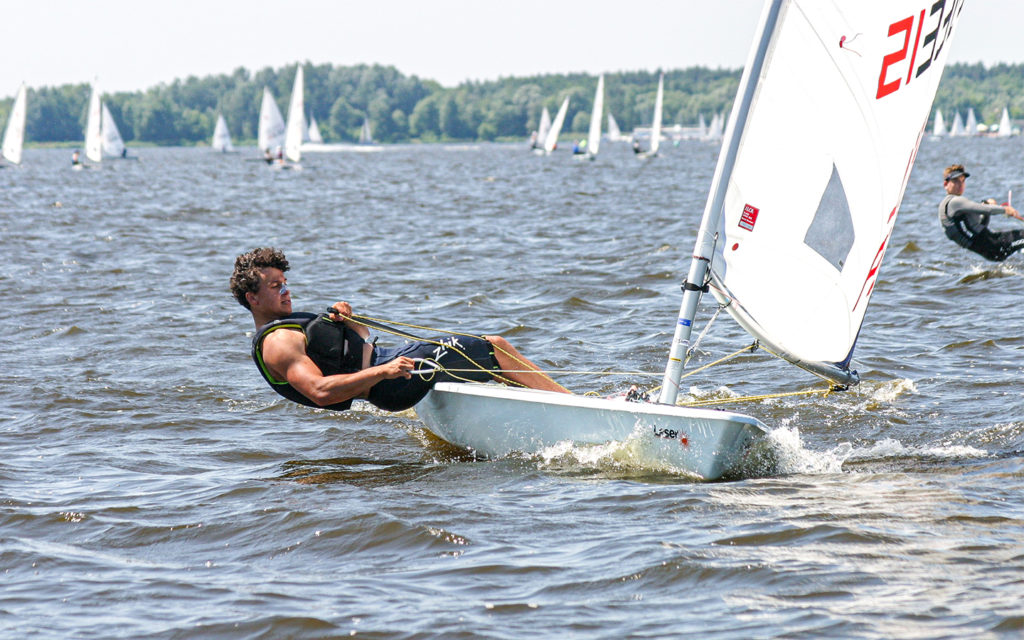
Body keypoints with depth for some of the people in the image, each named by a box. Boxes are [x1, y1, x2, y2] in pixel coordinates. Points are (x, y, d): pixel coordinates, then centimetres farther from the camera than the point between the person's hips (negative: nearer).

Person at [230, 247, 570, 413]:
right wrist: (382, 371, -31)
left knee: (494, 345, 10)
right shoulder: (277, 343, -14)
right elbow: (319, 392, -29)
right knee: (494, 348, -7)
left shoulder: (288, 325, 18)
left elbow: (361, 337, 26)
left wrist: (345, 318, 2)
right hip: (390, 386, -10)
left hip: (385, 358, 10)